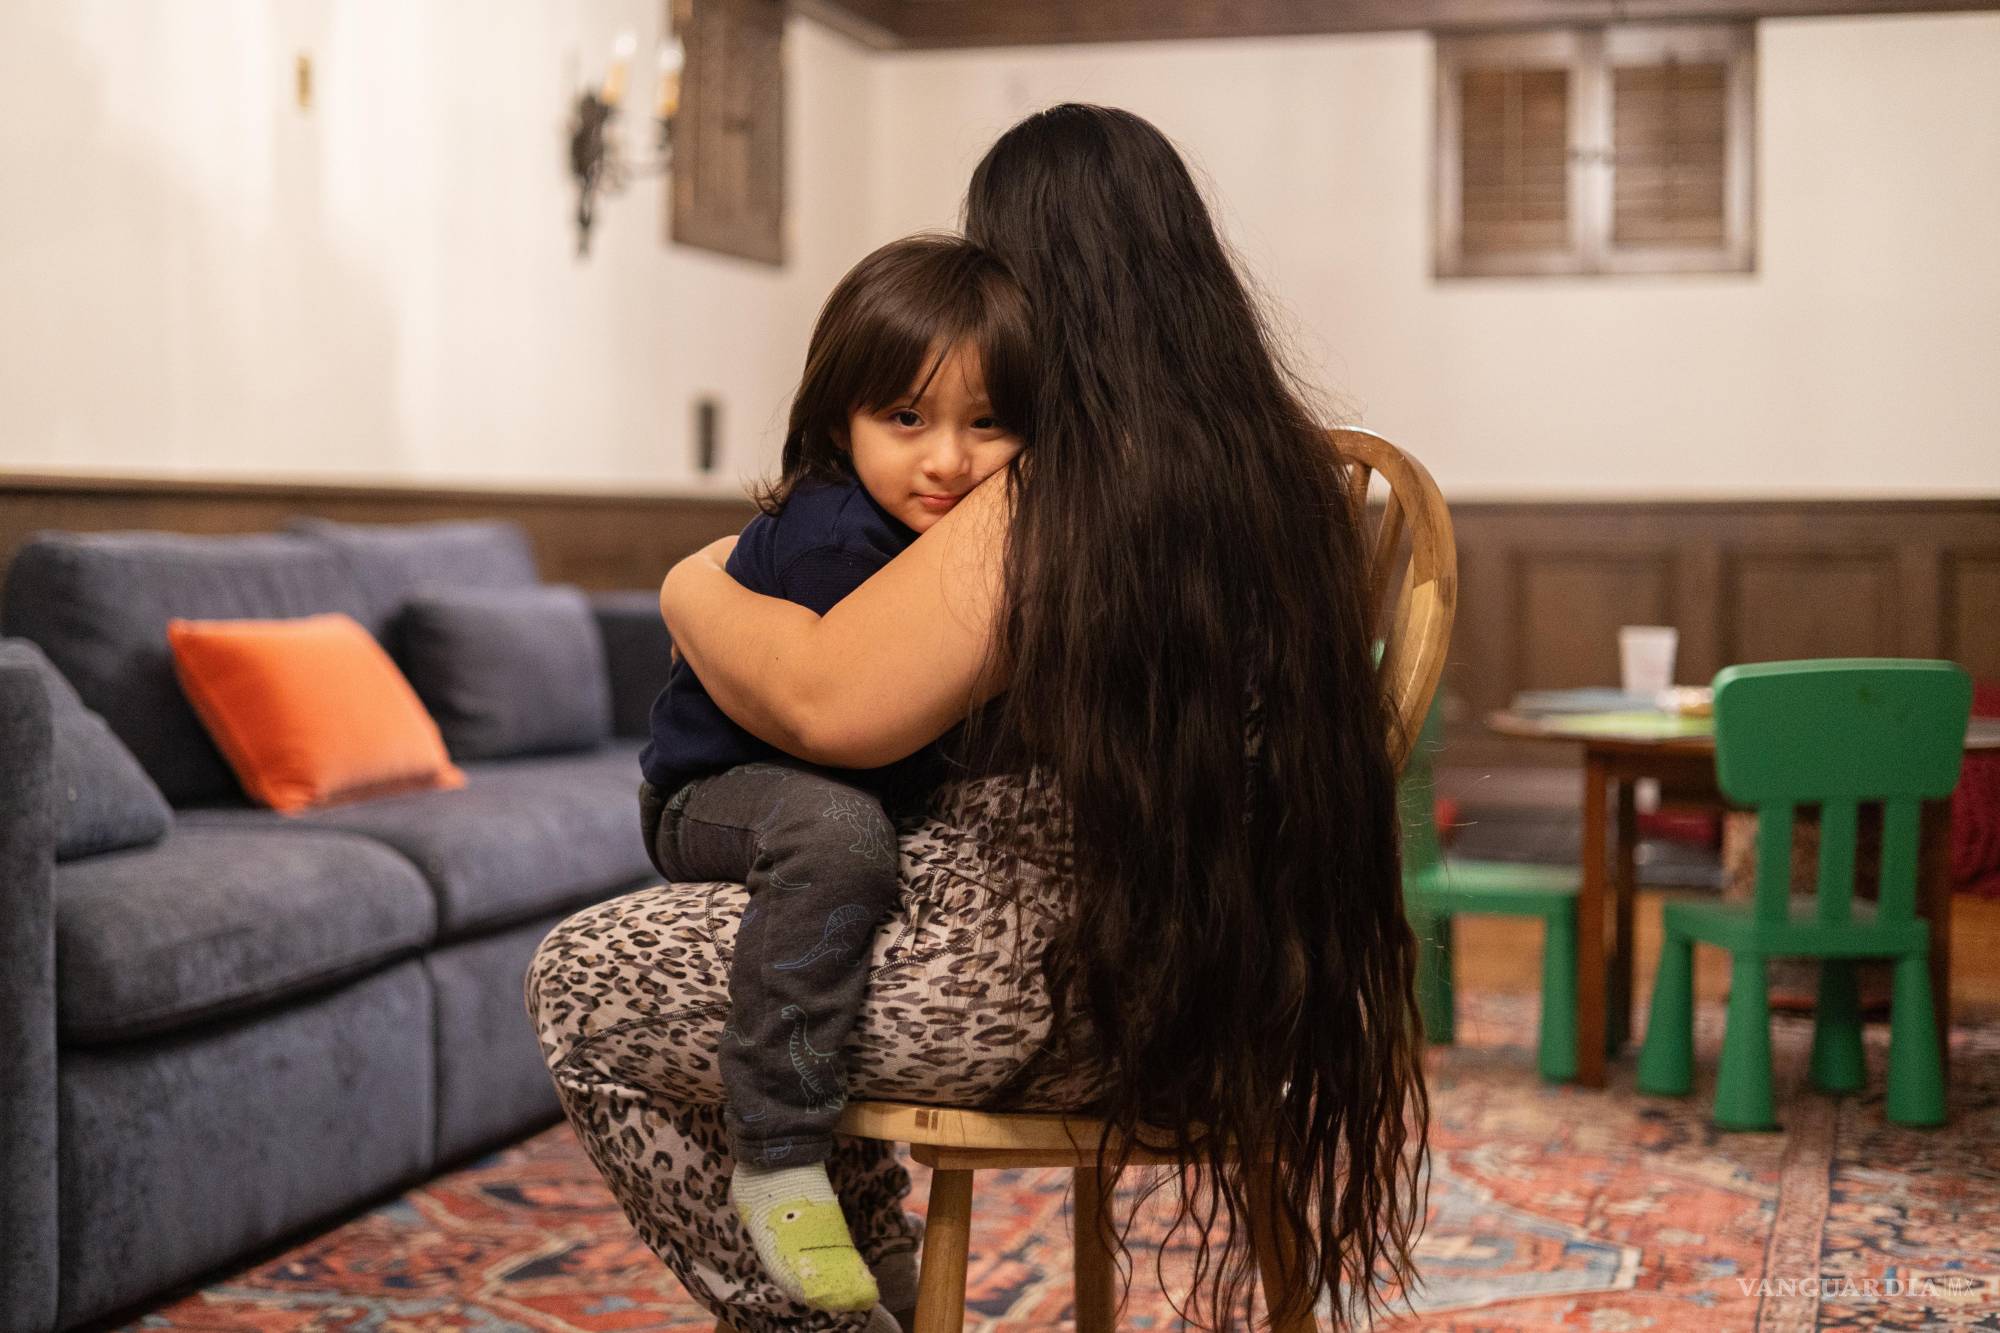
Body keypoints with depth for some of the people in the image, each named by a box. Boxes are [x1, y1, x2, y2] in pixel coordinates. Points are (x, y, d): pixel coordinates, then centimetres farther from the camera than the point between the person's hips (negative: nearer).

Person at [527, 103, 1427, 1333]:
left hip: (1059, 995, -9)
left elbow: (827, 701, -24)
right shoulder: (1286, 463, 4)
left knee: (581, 983, 3)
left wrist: (695, 590, -5)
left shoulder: (1049, 502, -20)